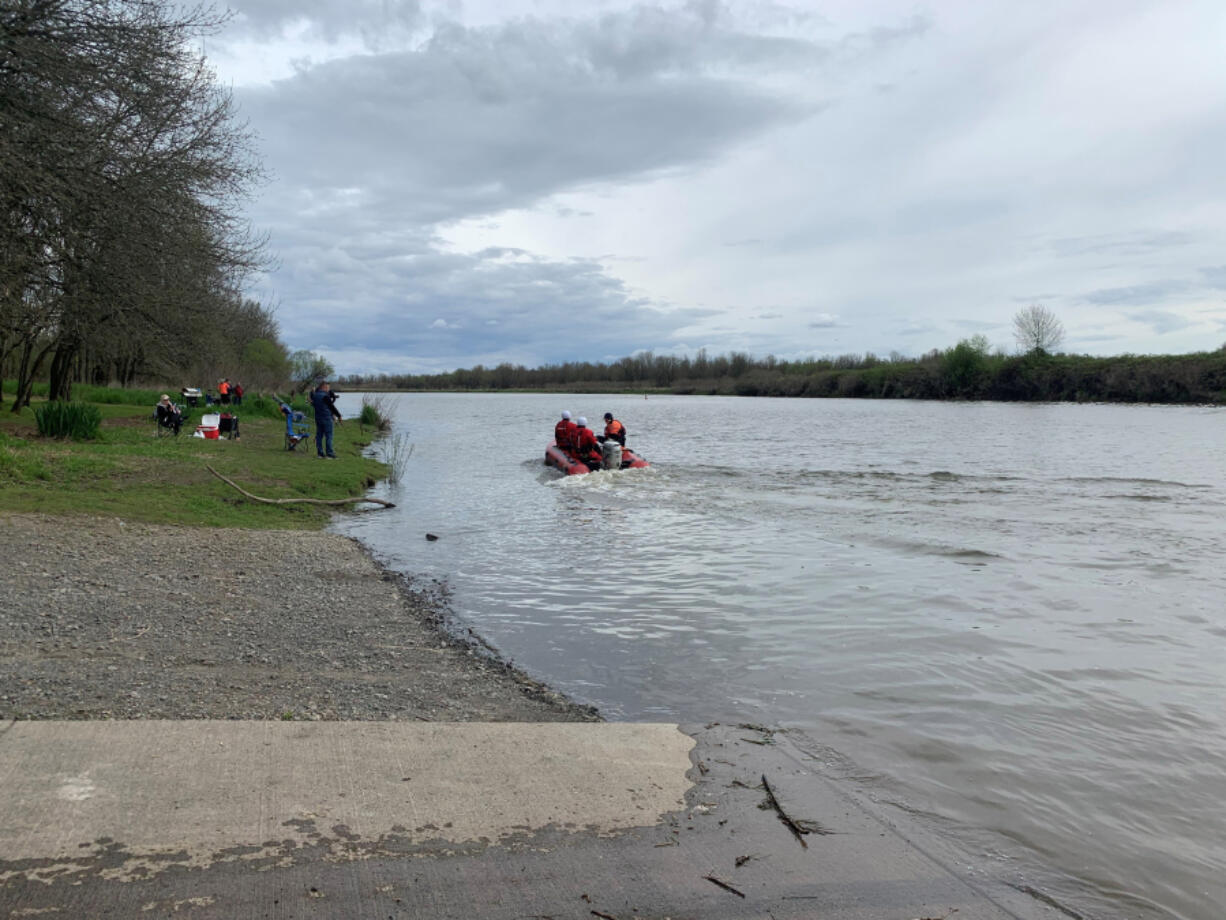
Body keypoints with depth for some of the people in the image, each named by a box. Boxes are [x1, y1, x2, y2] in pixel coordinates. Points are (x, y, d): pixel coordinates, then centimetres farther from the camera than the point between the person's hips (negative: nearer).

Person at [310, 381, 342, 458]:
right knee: (328, 435, -5)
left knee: (319, 435, 10)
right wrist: (339, 415, -2)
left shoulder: (315, 395, 9)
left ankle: (320, 453, 11)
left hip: (318, 418, 8)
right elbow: (332, 406, -11)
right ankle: (330, 454, -7)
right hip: (326, 418, -8)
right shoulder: (325, 396, -15)